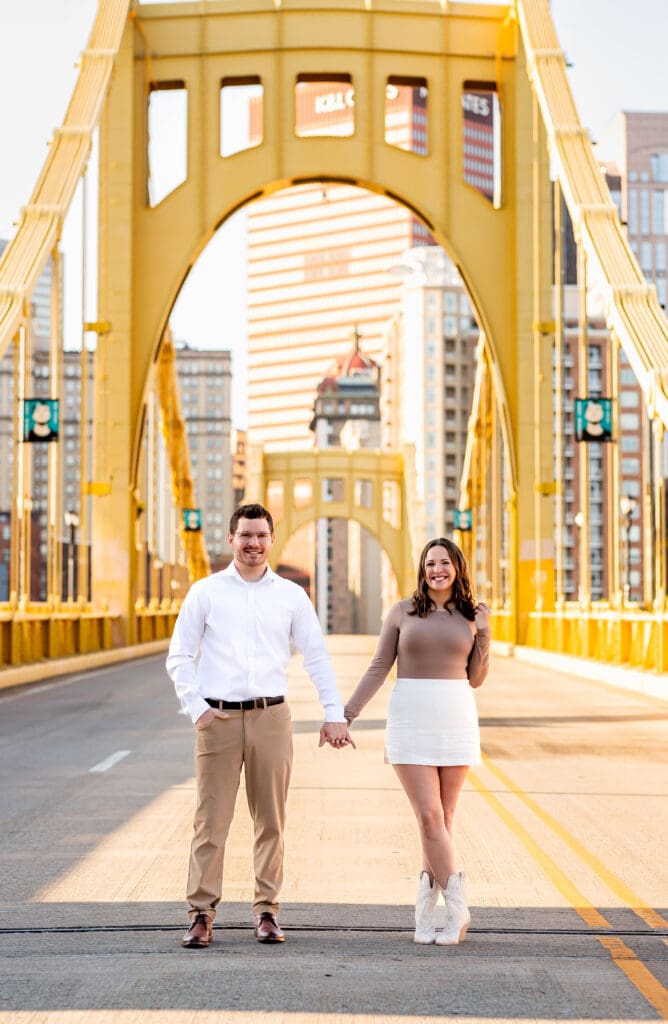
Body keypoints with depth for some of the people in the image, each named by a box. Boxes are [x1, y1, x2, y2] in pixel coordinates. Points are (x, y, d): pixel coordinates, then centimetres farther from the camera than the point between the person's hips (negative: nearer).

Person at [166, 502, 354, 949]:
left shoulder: (291, 595, 8)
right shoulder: (205, 592, 5)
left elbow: (317, 657, 10)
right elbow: (180, 657, 6)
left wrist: (335, 714, 4)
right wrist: (196, 707, -6)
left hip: (271, 716, 1)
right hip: (218, 718, -1)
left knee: (271, 821, 5)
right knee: (211, 820, -3)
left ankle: (267, 911, 13)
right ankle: (202, 914, 1)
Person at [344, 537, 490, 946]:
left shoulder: (470, 617, 8)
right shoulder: (403, 613, 4)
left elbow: (475, 679, 11)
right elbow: (379, 669, 6)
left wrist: (484, 635, 0)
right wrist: (347, 713, 0)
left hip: (457, 720, 2)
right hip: (412, 720, -2)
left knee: (443, 818, 4)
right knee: (430, 816, -10)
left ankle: (425, 911, 14)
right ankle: (458, 908, -4)